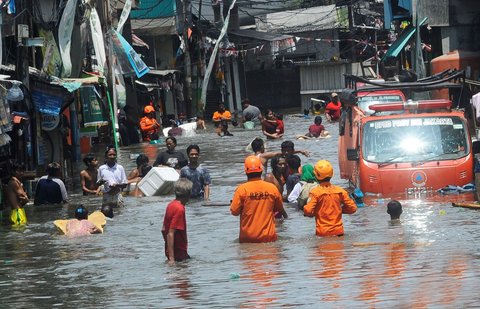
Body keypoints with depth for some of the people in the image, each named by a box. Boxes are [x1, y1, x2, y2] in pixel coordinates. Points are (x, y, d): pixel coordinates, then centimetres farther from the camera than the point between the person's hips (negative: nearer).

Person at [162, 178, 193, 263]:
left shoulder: (171, 205, 8)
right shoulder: (180, 209, -19)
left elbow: (164, 230, 16)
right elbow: (170, 234, -24)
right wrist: (171, 258, -25)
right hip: (179, 253, -9)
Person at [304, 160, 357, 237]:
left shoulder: (315, 192, -9)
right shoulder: (340, 191, 2)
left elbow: (308, 211, -18)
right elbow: (353, 208, 5)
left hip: (323, 233, -3)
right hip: (338, 232, 3)